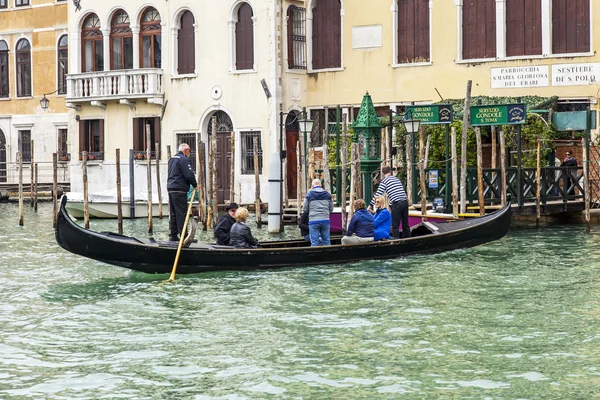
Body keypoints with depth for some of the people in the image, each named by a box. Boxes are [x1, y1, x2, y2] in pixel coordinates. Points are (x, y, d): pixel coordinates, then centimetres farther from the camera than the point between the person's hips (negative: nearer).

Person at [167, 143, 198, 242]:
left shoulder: (172, 159, 19)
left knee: (173, 213, 11)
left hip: (170, 188, 9)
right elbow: (189, 175, -17)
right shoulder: (184, 159, -10)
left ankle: (173, 235, 12)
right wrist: (195, 184, -2)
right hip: (179, 189, -9)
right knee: (181, 213, -8)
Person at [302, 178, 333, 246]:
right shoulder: (327, 194, 7)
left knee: (314, 242, 0)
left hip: (313, 221, -2)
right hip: (325, 220, 3)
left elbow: (304, 209, 3)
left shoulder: (309, 194, 0)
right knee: (326, 240, 9)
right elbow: (331, 209, 12)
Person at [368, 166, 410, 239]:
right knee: (405, 224, 14)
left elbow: (378, 194, -2)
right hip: (405, 202, 6)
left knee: (395, 225, -1)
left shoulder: (384, 181, 2)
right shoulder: (397, 179, 22)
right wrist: (390, 205, 32)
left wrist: (370, 205, 3)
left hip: (397, 204, -6)